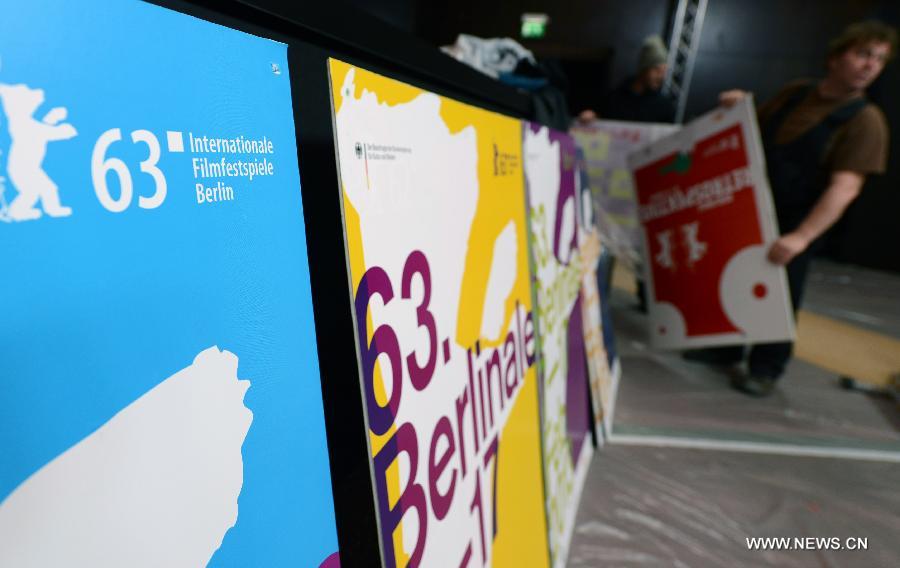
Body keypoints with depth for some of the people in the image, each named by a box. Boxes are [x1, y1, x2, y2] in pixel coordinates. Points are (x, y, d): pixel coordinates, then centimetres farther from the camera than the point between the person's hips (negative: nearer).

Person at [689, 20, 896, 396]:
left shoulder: (865, 120, -12)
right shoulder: (795, 93, 4)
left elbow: (845, 187, -22)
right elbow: (753, 130, 19)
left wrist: (801, 237, -33)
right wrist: (738, 108, -3)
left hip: (796, 227, -5)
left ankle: (766, 369, 20)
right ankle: (726, 348, 32)